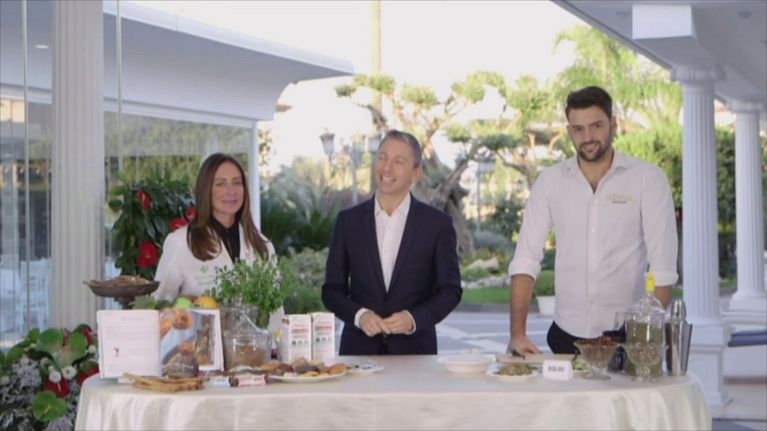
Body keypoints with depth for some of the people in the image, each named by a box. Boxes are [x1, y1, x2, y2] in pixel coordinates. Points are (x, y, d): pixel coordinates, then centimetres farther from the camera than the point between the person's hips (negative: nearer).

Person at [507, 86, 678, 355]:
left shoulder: (648, 179, -5)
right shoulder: (550, 181, 3)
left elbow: (663, 268, -9)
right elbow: (526, 259, -1)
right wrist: (518, 333, -9)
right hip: (566, 335, 2)